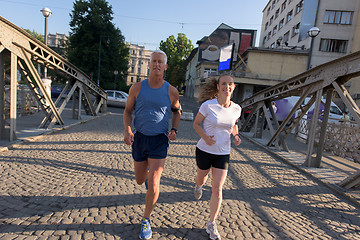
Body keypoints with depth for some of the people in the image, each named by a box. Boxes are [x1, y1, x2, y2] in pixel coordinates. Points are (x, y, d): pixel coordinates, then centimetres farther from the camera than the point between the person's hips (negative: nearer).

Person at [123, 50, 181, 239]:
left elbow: (177, 111, 13)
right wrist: (127, 130, -12)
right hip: (139, 139, 2)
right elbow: (128, 111, 6)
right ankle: (148, 173, 56)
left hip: (159, 141, -2)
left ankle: (146, 220, 20)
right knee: (140, 180, 16)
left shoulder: (171, 92, -5)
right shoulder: (137, 88, -3)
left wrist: (174, 130, -4)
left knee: (153, 184, -7)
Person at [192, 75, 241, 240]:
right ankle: (198, 185, 63)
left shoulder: (236, 109, -5)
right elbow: (196, 124, -5)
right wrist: (205, 137, -23)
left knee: (217, 189, 0)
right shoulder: (207, 105, -16)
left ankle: (211, 225, 21)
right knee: (202, 178, 22)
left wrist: (236, 136, -5)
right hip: (204, 150, -1)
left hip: (223, 154, 2)